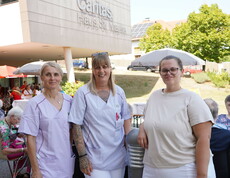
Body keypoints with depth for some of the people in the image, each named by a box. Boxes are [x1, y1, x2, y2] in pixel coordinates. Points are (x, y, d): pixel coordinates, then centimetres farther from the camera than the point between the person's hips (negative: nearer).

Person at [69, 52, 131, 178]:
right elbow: (76, 126, -8)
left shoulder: (119, 92, 4)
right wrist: (82, 156, -10)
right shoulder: (83, 93, -8)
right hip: (95, 159, -4)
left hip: (119, 157, 4)